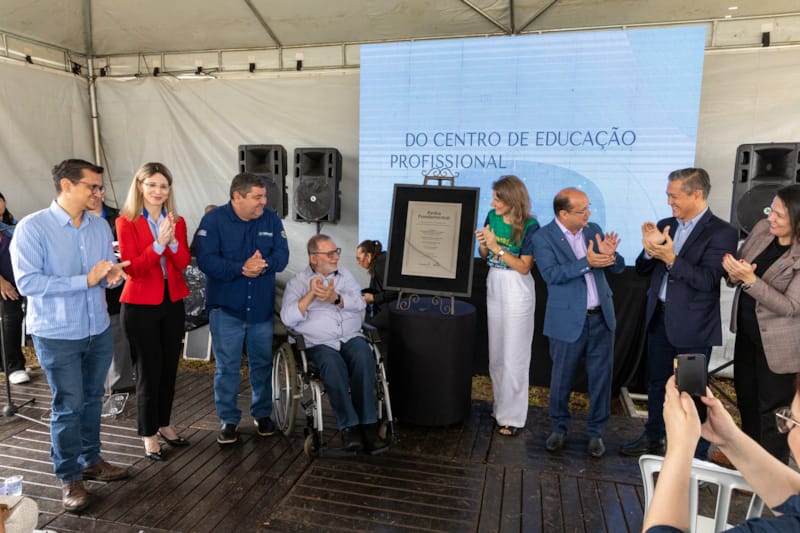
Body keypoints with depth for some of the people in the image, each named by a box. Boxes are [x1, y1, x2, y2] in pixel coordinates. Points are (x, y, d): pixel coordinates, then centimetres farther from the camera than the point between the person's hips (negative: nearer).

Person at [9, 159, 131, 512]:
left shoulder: (100, 227, 3)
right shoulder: (32, 227, -13)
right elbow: (27, 282, -20)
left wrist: (111, 276, -13)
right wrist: (86, 280, -25)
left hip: (98, 330, 5)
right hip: (57, 335, -5)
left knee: (92, 400, 17)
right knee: (68, 407, 5)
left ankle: (91, 460, 35)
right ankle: (69, 478, 22)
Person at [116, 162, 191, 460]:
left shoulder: (177, 221, 6)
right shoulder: (126, 222, -7)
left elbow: (183, 263, -5)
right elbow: (133, 269, -15)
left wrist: (172, 240, -22)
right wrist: (159, 243, -26)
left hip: (173, 302, 5)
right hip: (140, 305, -4)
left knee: (169, 367, 12)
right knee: (149, 370, 2)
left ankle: (164, 424, 29)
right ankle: (148, 434, 18)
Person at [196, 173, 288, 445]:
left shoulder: (271, 220, 2)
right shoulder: (213, 220, -8)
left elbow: (282, 255, -5)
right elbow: (206, 260, -18)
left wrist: (263, 265, -26)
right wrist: (242, 268, -29)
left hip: (262, 308, 3)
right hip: (226, 308, -3)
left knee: (262, 363, 13)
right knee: (227, 367, 6)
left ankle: (262, 413, 31)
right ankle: (228, 420, 21)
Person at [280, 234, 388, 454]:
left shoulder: (345, 276, 18)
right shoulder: (297, 283, 9)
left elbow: (360, 303, 1)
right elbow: (287, 318, -5)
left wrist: (335, 298, -18)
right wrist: (311, 294, -15)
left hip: (351, 338, 2)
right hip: (319, 343, -2)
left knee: (364, 358, -31)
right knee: (333, 365, -35)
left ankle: (368, 425, -29)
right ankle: (349, 427, -28)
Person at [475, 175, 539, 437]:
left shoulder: (529, 226, -15)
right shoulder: (492, 217, 1)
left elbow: (524, 267, -17)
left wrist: (496, 247, -23)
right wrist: (483, 243, -13)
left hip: (517, 294, -6)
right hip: (494, 288, 6)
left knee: (514, 357, 0)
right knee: (496, 354, 14)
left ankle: (512, 417, 12)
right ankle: (501, 406, 30)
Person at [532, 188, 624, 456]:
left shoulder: (593, 229, 5)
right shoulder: (543, 237, -8)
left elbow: (617, 267, 5)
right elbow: (551, 274, -21)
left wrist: (609, 254, -16)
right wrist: (586, 263, -27)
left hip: (601, 316, 4)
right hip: (568, 319, -4)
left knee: (601, 376, 10)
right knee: (561, 377, 10)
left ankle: (596, 431, 27)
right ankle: (558, 428, 31)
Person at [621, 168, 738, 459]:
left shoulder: (721, 232, -11)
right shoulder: (666, 225, 6)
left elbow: (707, 280, -19)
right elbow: (642, 269, 6)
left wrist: (670, 258, -27)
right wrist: (651, 248, -13)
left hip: (692, 325, -6)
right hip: (659, 317, 6)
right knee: (657, 382, 18)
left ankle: (696, 455, 22)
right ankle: (653, 439, 36)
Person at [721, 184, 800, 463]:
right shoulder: (762, 228, -6)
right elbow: (737, 274, 4)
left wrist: (750, 279, -34)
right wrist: (734, 274, -19)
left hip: (776, 341, -6)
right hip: (746, 329, 6)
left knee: (772, 408, 9)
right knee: (745, 393, 23)